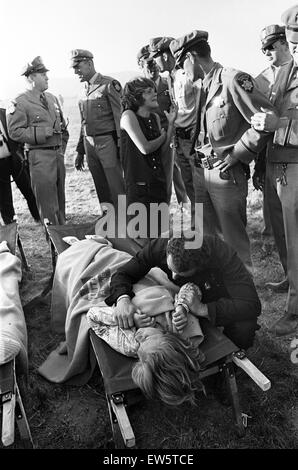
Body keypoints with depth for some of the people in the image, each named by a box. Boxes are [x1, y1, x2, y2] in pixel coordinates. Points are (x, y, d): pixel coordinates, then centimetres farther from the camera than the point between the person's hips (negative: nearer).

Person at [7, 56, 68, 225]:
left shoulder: (52, 98, 15)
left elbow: (62, 121, 29)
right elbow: (14, 132, -12)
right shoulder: (20, 103, -6)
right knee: (47, 199, -3)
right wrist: (43, 133, -17)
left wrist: (61, 127, 6)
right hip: (40, 156, -7)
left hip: (58, 152, 7)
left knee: (60, 196, 15)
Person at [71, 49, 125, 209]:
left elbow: (120, 116, -9)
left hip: (107, 142, -6)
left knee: (116, 188, -5)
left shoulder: (109, 84, -4)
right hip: (89, 144, 7)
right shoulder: (85, 91, 17)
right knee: (101, 190, 10)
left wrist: (121, 147, -15)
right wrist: (80, 152, 18)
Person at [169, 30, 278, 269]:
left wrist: (236, 154, -14)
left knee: (233, 239, 3)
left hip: (227, 173, -8)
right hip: (201, 171, 8)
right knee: (207, 235, 18)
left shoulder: (234, 79, -12)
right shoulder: (203, 86, 13)